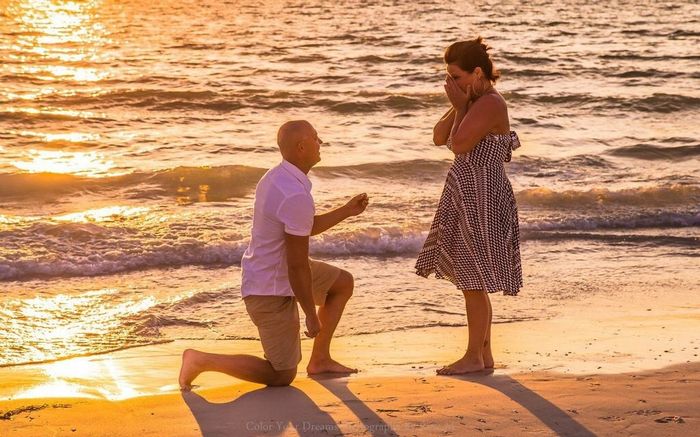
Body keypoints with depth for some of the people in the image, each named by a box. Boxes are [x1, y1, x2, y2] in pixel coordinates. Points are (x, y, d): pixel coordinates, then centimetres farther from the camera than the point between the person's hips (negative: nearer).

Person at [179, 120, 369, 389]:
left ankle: (320, 360, 25)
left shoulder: (278, 177, 2)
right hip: (272, 292, -10)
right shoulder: (298, 197, -30)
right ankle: (201, 361, 2)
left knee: (344, 283, 20)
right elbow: (298, 265, -26)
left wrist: (346, 211, 11)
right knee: (282, 376, 5)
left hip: (275, 273, 10)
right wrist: (312, 315, -16)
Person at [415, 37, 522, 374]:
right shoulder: (475, 103, 15)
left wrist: (461, 106, -10)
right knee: (473, 281, 13)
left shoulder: (490, 105, -16)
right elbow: (439, 137, 13)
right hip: (467, 196, 10)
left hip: (480, 198, -10)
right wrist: (458, 106, 1)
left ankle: (474, 356, 3)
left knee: (473, 280, -4)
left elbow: (459, 144, -22)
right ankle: (485, 354, 20)